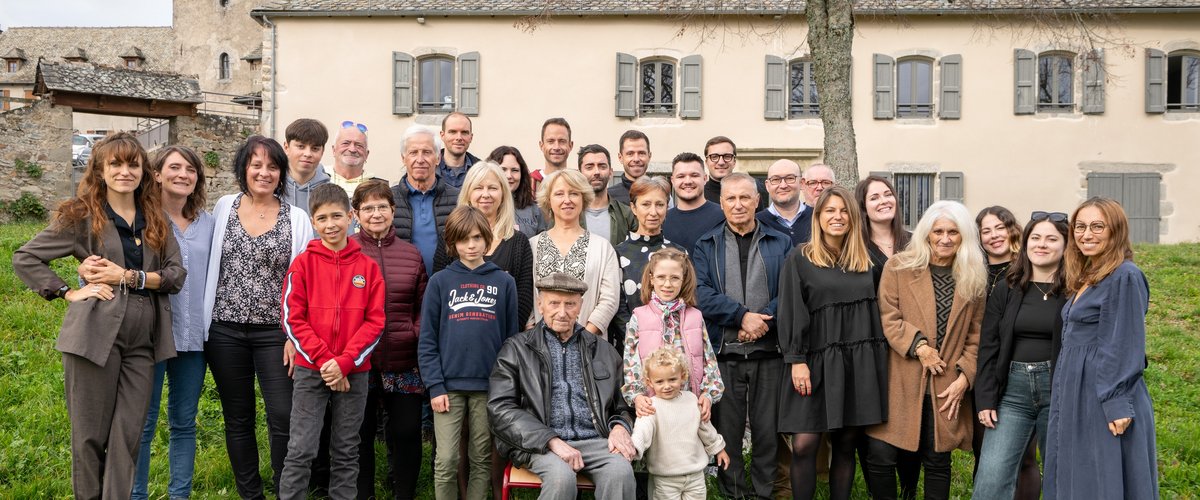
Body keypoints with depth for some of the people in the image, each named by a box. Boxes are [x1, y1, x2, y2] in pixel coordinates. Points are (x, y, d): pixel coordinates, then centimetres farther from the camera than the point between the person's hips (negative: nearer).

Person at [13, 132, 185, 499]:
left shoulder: (155, 219, 12)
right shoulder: (82, 217, 2)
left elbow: (177, 274, 5)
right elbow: (24, 259, 5)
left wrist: (128, 276, -8)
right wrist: (69, 292, -5)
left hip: (142, 341, 3)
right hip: (96, 335, -3)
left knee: (128, 436, 4)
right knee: (90, 434, 5)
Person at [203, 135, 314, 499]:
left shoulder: (297, 219, 0)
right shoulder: (224, 208, 5)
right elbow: (210, 266, 9)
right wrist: (202, 324, 6)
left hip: (274, 332, -2)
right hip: (225, 331, 2)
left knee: (284, 418, -6)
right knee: (238, 419, 10)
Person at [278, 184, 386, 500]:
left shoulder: (368, 266, 2)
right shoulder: (303, 263, -1)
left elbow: (374, 321, -1)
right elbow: (293, 320, -4)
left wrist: (344, 362, -12)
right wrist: (323, 359, -13)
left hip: (354, 372, 1)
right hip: (310, 370, -1)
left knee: (346, 452, 10)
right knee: (301, 450, -1)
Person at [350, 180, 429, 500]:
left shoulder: (412, 254, 9)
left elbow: (423, 306, 12)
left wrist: (418, 336, -3)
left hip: (404, 363, 2)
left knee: (407, 431, 6)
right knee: (360, 432, 10)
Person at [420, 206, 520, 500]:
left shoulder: (504, 282, 5)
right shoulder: (440, 282, 2)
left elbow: (511, 337, 6)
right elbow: (427, 339, 0)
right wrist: (435, 386, -8)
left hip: (490, 386, 1)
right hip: (449, 385, -1)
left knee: (482, 460, 9)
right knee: (446, 460, -1)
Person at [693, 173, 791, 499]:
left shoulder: (780, 244, 10)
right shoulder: (706, 246, 9)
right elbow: (701, 293, -5)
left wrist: (763, 320, -15)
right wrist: (742, 316, -14)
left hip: (769, 352, 0)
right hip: (723, 353, 0)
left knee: (768, 429, 4)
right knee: (727, 430, 5)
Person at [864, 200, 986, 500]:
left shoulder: (973, 279, 9)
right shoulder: (899, 267, 2)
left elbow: (975, 335, 9)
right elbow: (888, 318, -4)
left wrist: (965, 376, -1)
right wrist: (919, 346, -15)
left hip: (947, 387, 2)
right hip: (901, 382, -2)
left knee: (937, 462, 8)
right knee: (881, 457, -5)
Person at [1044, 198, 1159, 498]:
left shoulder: (1125, 277, -13)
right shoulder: (1087, 277, 14)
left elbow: (1126, 347, -17)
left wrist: (1118, 405, -19)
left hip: (1106, 399, -9)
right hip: (1077, 397, 9)